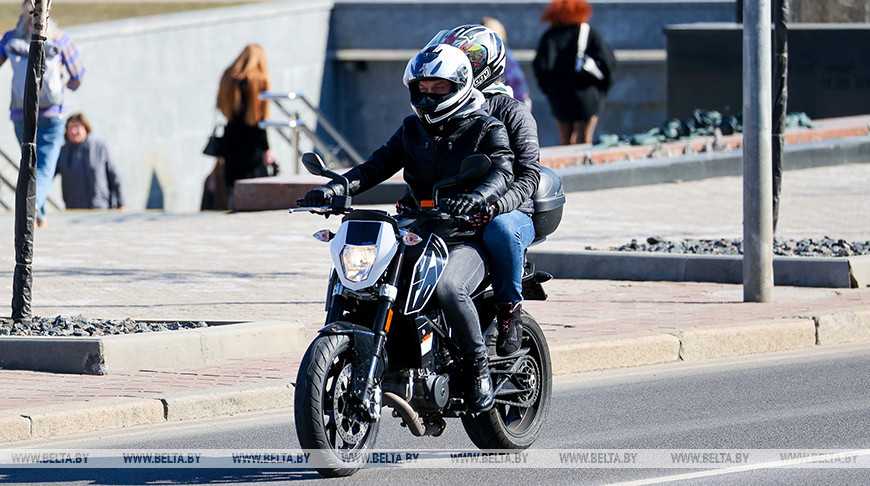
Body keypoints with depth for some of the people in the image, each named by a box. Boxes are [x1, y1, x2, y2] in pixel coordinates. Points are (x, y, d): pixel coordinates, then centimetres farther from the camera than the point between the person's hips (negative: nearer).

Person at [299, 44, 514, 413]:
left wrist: (476, 197, -40)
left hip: (469, 235, -6)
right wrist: (336, 188, -11)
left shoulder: (486, 129, 0)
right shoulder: (413, 128, 17)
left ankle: (478, 365, -19)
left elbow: (502, 171, -17)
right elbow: (379, 164, 7)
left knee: (447, 287, -36)